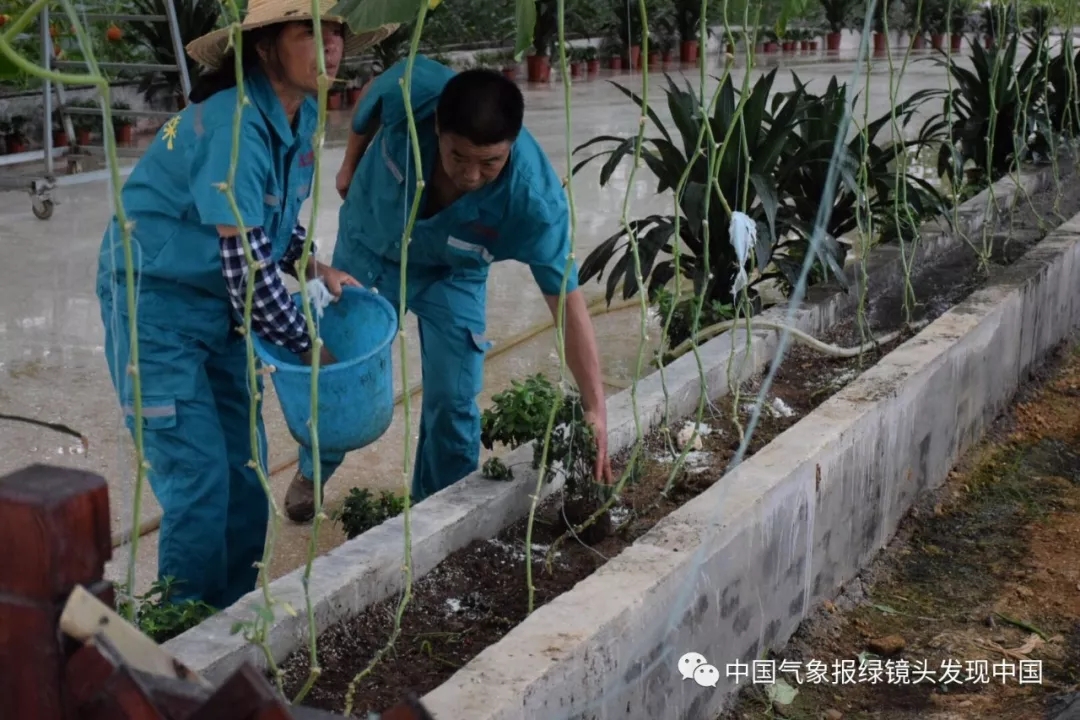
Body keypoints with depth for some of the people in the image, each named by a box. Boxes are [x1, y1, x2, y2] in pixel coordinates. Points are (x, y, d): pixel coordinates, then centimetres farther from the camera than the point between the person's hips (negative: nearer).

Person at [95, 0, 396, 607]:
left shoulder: (304, 114, -1)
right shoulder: (233, 125, -28)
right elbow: (248, 271, -27)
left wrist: (316, 270, -2)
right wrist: (309, 348, -13)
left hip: (222, 305, 8)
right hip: (156, 303, -8)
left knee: (246, 472, 10)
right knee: (200, 480, -7)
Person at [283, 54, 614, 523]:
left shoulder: (536, 201, -40)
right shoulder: (411, 90, -38)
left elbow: (567, 301, -33)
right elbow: (367, 103, -12)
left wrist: (594, 406, -37)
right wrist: (350, 167, 5)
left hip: (452, 274, -1)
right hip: (369, 247, 1)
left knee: (453, 401, -3)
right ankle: (312, 473, 42)